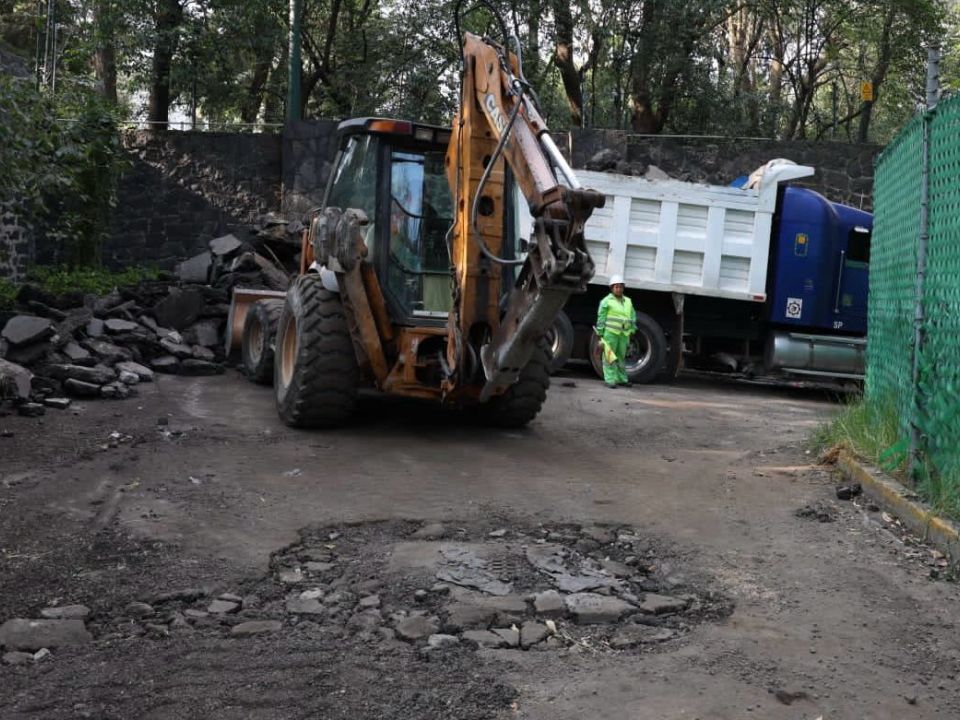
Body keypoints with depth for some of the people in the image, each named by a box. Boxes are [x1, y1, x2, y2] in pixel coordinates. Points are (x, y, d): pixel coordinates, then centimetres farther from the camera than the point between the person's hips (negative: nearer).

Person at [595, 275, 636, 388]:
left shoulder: (628, 301, 14)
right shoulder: (606, 301, -2)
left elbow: (632, 316, 18)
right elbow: (601, 318, -3)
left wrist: (632, 331, 11)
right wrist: (600, 334, -7)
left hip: (623, 334, 5)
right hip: (610, 332, -5)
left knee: (621, 356, 11)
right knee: (610, 356, -4)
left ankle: (621, 379, 19)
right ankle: (610, 380, -5)